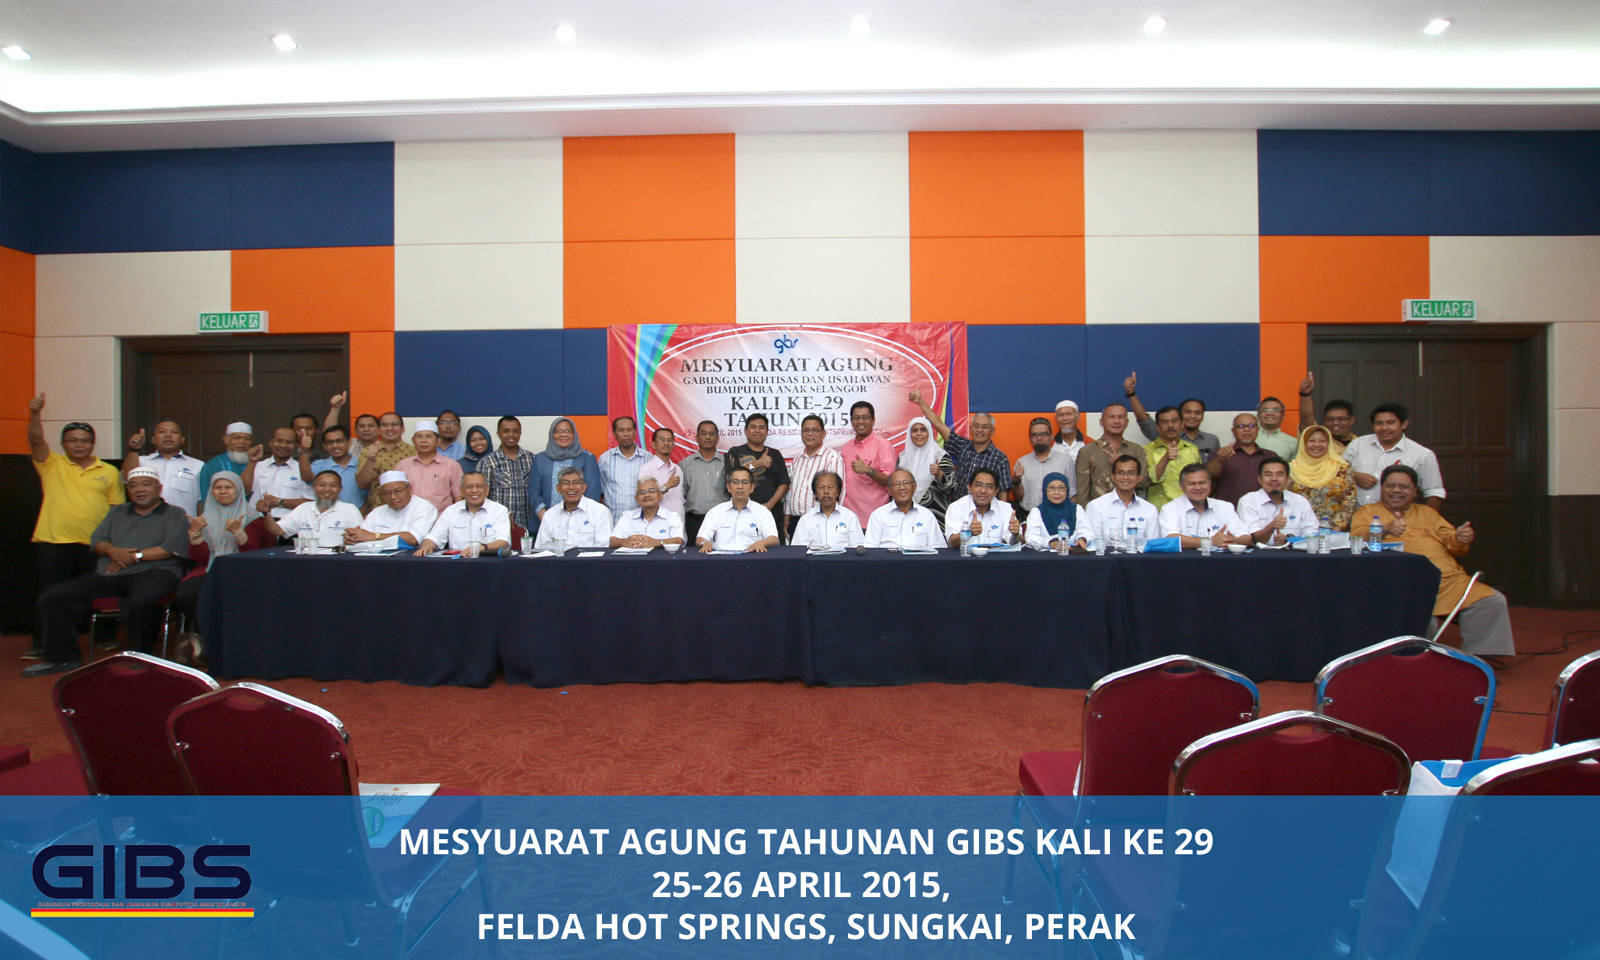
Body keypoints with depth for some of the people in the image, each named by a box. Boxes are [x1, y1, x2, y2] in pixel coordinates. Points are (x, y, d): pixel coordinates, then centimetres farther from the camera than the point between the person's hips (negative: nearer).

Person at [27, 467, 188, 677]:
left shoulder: (175, 515, 11)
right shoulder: (117, 512, 29)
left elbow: (173, 548, -5)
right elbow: (97, 540, 17)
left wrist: (135, 556, -9)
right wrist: (113, 551, -6)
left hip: (152, 572, -6)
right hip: (109, 575, 7)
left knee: (140, 603, -40)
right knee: (52, 598, -6)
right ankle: (62, 657, 2)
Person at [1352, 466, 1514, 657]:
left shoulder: (1427, 512, 30)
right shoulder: (1367, 512, 16)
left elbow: (1451, 543, 22)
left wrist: (1461, 540, -3)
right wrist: (1384, 529, -23)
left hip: (1450, 579, 5)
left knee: (1493, 602, -17)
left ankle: (1475, 658, -4)